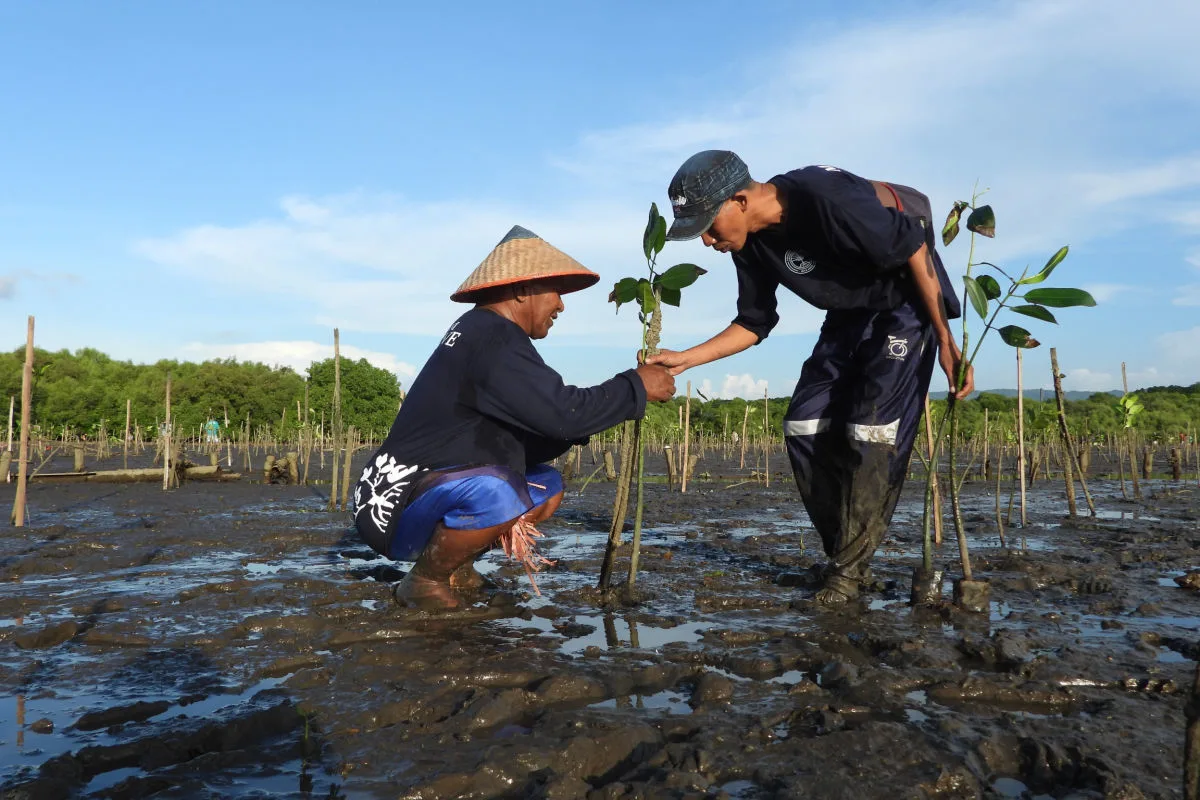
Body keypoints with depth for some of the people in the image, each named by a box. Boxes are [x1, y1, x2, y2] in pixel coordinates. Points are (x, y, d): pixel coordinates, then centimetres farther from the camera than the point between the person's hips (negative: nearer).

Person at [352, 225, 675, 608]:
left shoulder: (482, 333, 13)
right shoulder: (493, 339, -18)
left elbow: (526, 442, 15)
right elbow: (562, 411, -25)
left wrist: (584, 420, 4)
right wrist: (636, 387, -11)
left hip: (444, 492, 10)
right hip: (398, 508, -10)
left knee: (547, 486, 14)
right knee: (500, 493, -36)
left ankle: (453, 567, 10)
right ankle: (424, 581, -9)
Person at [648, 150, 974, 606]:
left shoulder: (824, 197, -32)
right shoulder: (752, 243, -8)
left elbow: (913, 249, -23)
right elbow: (753, 324, 3)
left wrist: (946, 340, -19)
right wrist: (685, 359, -8)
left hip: (906, 304, -7)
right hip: (850, 315, 8)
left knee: (872, 433, -15)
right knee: (806, 427, -1)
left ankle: (851, 569, -1)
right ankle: (844, 555, 11)